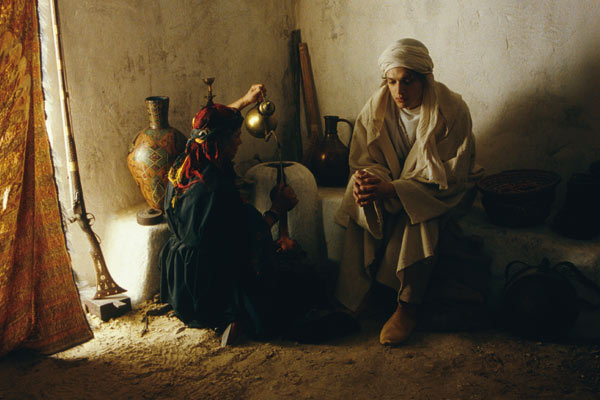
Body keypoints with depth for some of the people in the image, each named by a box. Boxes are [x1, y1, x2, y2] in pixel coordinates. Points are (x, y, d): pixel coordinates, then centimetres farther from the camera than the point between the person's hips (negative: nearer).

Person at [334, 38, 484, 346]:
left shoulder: (451, 110, -20)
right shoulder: (377, 107, -7)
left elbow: (447, 178, -23)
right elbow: (363, 158, -3)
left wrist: (392, 189, -35)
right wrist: (367, 179, -29)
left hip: (445, 191, -4)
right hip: (392, 186, 4)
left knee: (416, 219, -35)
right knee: (362, 210, -26)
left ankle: (407, 308, -21)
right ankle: (352, 300, -18)